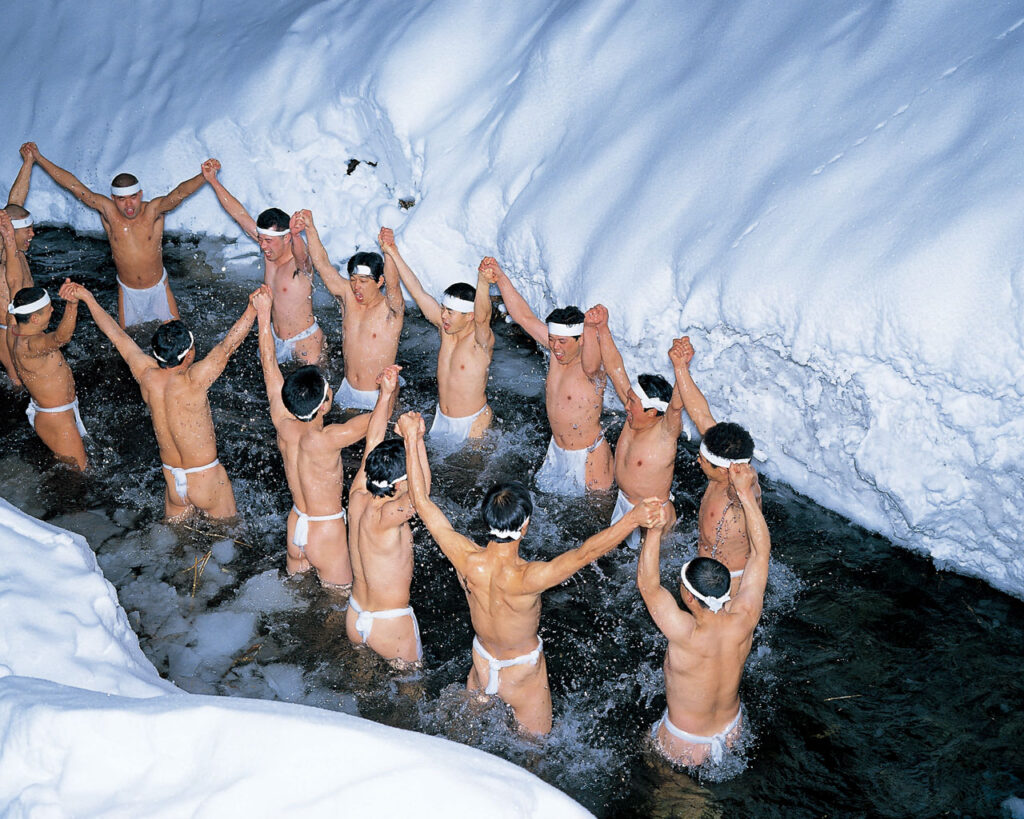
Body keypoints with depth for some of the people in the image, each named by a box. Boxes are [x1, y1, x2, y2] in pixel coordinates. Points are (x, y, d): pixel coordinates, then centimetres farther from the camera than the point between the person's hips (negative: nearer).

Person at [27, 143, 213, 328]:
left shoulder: (153, 210, -21)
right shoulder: (108, 211, -16)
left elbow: (181, 193, -37)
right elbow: (74, 186, -18)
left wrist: (204, 176, -55)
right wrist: (38, 158, -19)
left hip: (158, 287, -1)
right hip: (128, 291, 1)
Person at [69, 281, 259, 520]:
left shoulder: (147, 377, -10)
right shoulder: (192, 382, -26)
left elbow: (117, 335, 1)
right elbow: (228, 346, -30)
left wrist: (88, 298, 11)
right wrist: (253, 309, -33)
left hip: (172, 480, 6)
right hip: (206, 480, -6)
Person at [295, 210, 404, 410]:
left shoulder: (390, 307, -14)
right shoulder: (347, 296, -1)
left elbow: (392, 283, -35)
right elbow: (322, 263, -5)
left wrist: (388, 251, -54)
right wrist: (310, 228, -17)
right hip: (347, 391, 5)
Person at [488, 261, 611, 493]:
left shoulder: (589, 367, -26)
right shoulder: (557, 351, -6)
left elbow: (591, 360, -52)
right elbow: (524, 317, -4)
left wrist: (592, 329, -74)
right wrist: (501, 278, -11)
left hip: (588, 456, -7)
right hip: (557, 450, 8)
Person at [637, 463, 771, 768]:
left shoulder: (688, 636, -39)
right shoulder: (744, 621, -25)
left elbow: (647, 583, -38)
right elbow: (761, 550, -16)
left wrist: (655, 528, -43)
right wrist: (746, 493, -17)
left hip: (685, 748, -5)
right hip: (732, 732, 5)